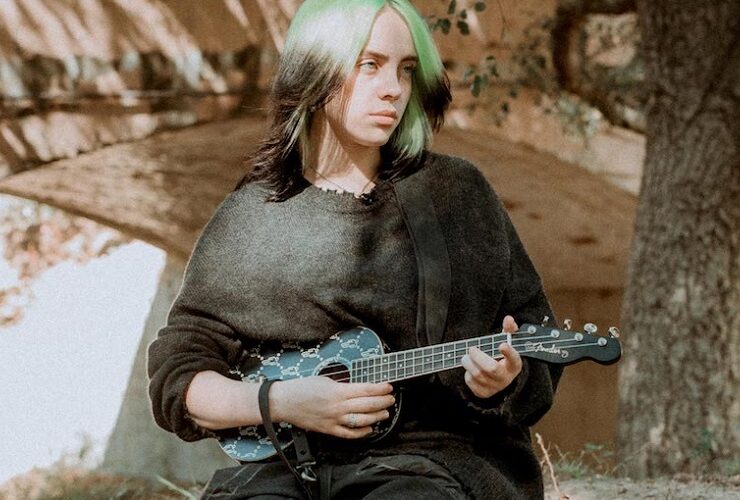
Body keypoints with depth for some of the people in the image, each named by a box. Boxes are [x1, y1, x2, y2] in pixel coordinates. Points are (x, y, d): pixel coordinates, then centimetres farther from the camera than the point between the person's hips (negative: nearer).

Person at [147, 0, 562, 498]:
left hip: (431, 453, -1)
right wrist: (278, 401, -10)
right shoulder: (248, 219, 8)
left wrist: (505, 381, -14)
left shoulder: (458, 192, 8)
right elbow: (175, 375, 8)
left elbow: (540, 359, 10)